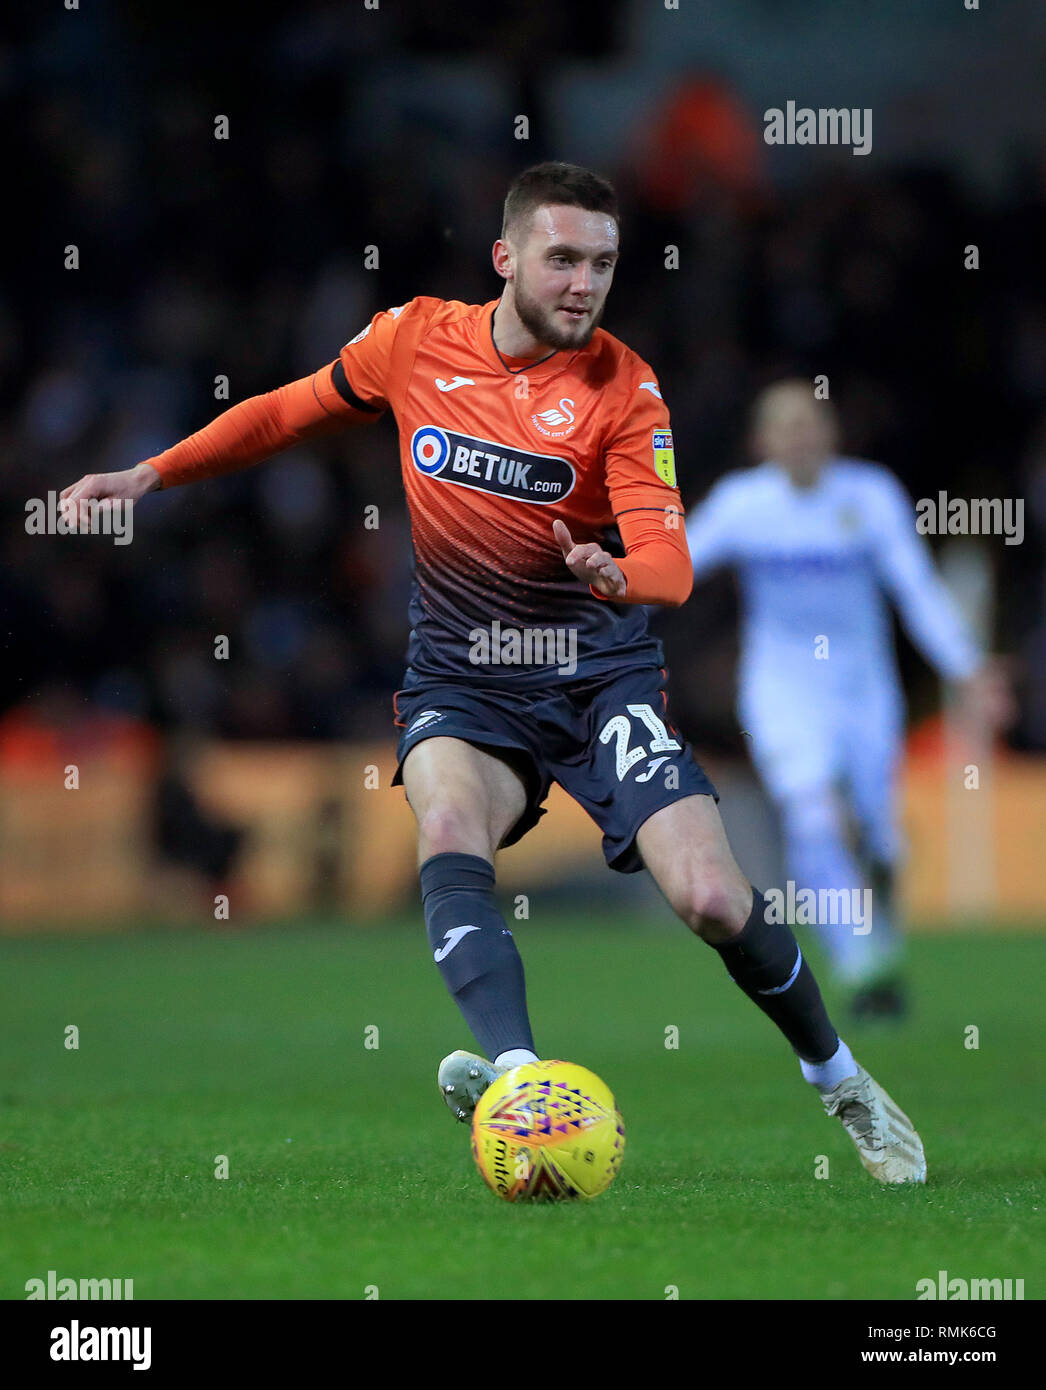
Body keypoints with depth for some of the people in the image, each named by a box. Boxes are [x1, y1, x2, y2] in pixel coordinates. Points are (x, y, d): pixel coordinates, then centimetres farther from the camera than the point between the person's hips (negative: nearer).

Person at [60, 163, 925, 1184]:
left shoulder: (623, 387, -10)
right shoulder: (415, 341, -2)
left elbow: (668, 558, -20)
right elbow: (288, 412, 14)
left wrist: (616, 573, -43)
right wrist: (150, 476, 8)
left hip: (601, 673, -1)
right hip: (461, 678, 1)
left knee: (711, 899, -14)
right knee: (449, 832, -32)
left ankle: (839, 1081, 13)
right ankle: (519, 1076, -51)